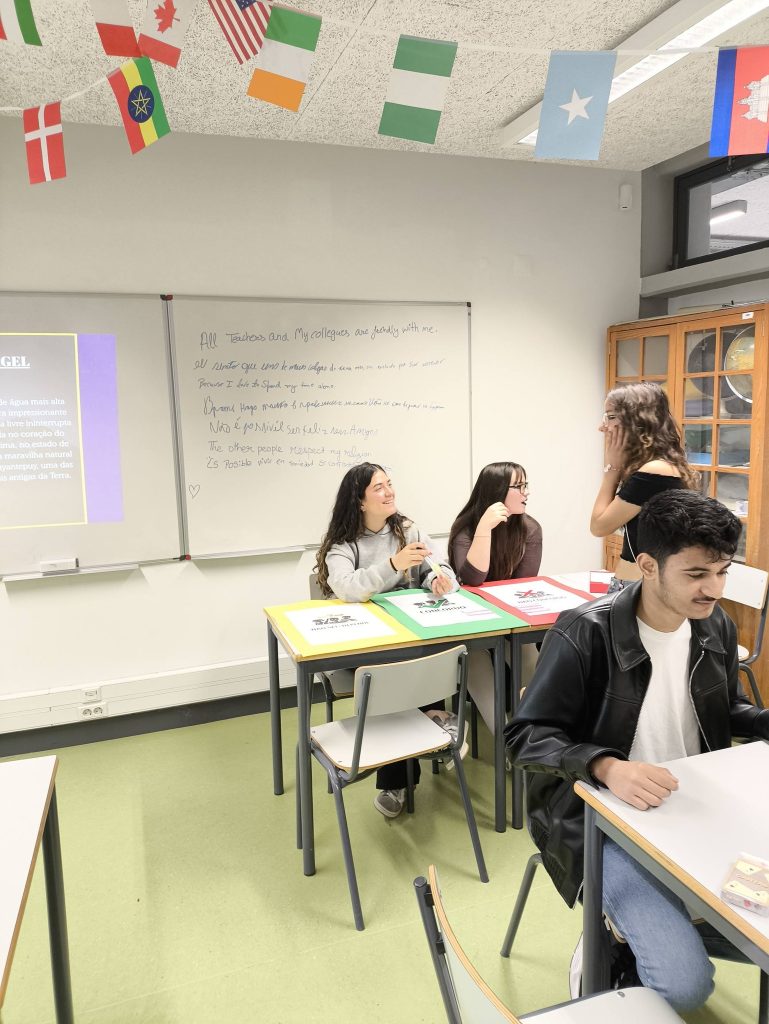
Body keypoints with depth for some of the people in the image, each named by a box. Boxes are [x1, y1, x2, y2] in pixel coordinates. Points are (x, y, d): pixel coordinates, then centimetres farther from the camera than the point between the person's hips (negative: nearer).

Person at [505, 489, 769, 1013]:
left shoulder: (717, 626, -3)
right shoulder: (585, 635, -23)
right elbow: (526, 737, -18)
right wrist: (607, 767, -35)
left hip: (698, 808, 7)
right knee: (685, 987, -18)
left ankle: (664, 933, 22)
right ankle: (608, 954, 15)